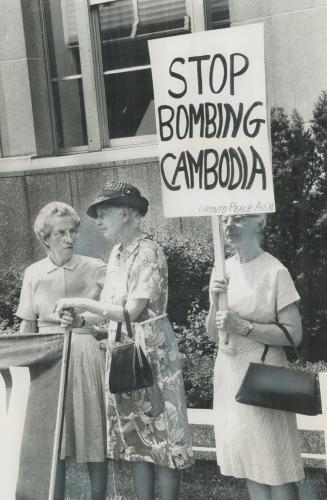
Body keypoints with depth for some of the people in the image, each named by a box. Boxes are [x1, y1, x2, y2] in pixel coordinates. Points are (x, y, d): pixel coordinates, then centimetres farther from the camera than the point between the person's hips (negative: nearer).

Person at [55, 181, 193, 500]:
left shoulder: (148, 252, -15)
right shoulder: (117, 253, 10)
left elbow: (130, 312, -20)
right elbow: (109, 307, 10)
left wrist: (80, 302, -17)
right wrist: (80, 319, -8)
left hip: (151, 352, -8)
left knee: (161, 434, 0)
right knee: (135, 436, 12)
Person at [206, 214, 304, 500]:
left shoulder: (275, 271, -11)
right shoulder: (222, 270, 7)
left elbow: (294, 334, -13)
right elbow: (213, 333, 10)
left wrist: (244, 327, -20)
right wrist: (214, 303, -8)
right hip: (229, 374, 6)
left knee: (275, 464, -2)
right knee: (249, 460, 11)